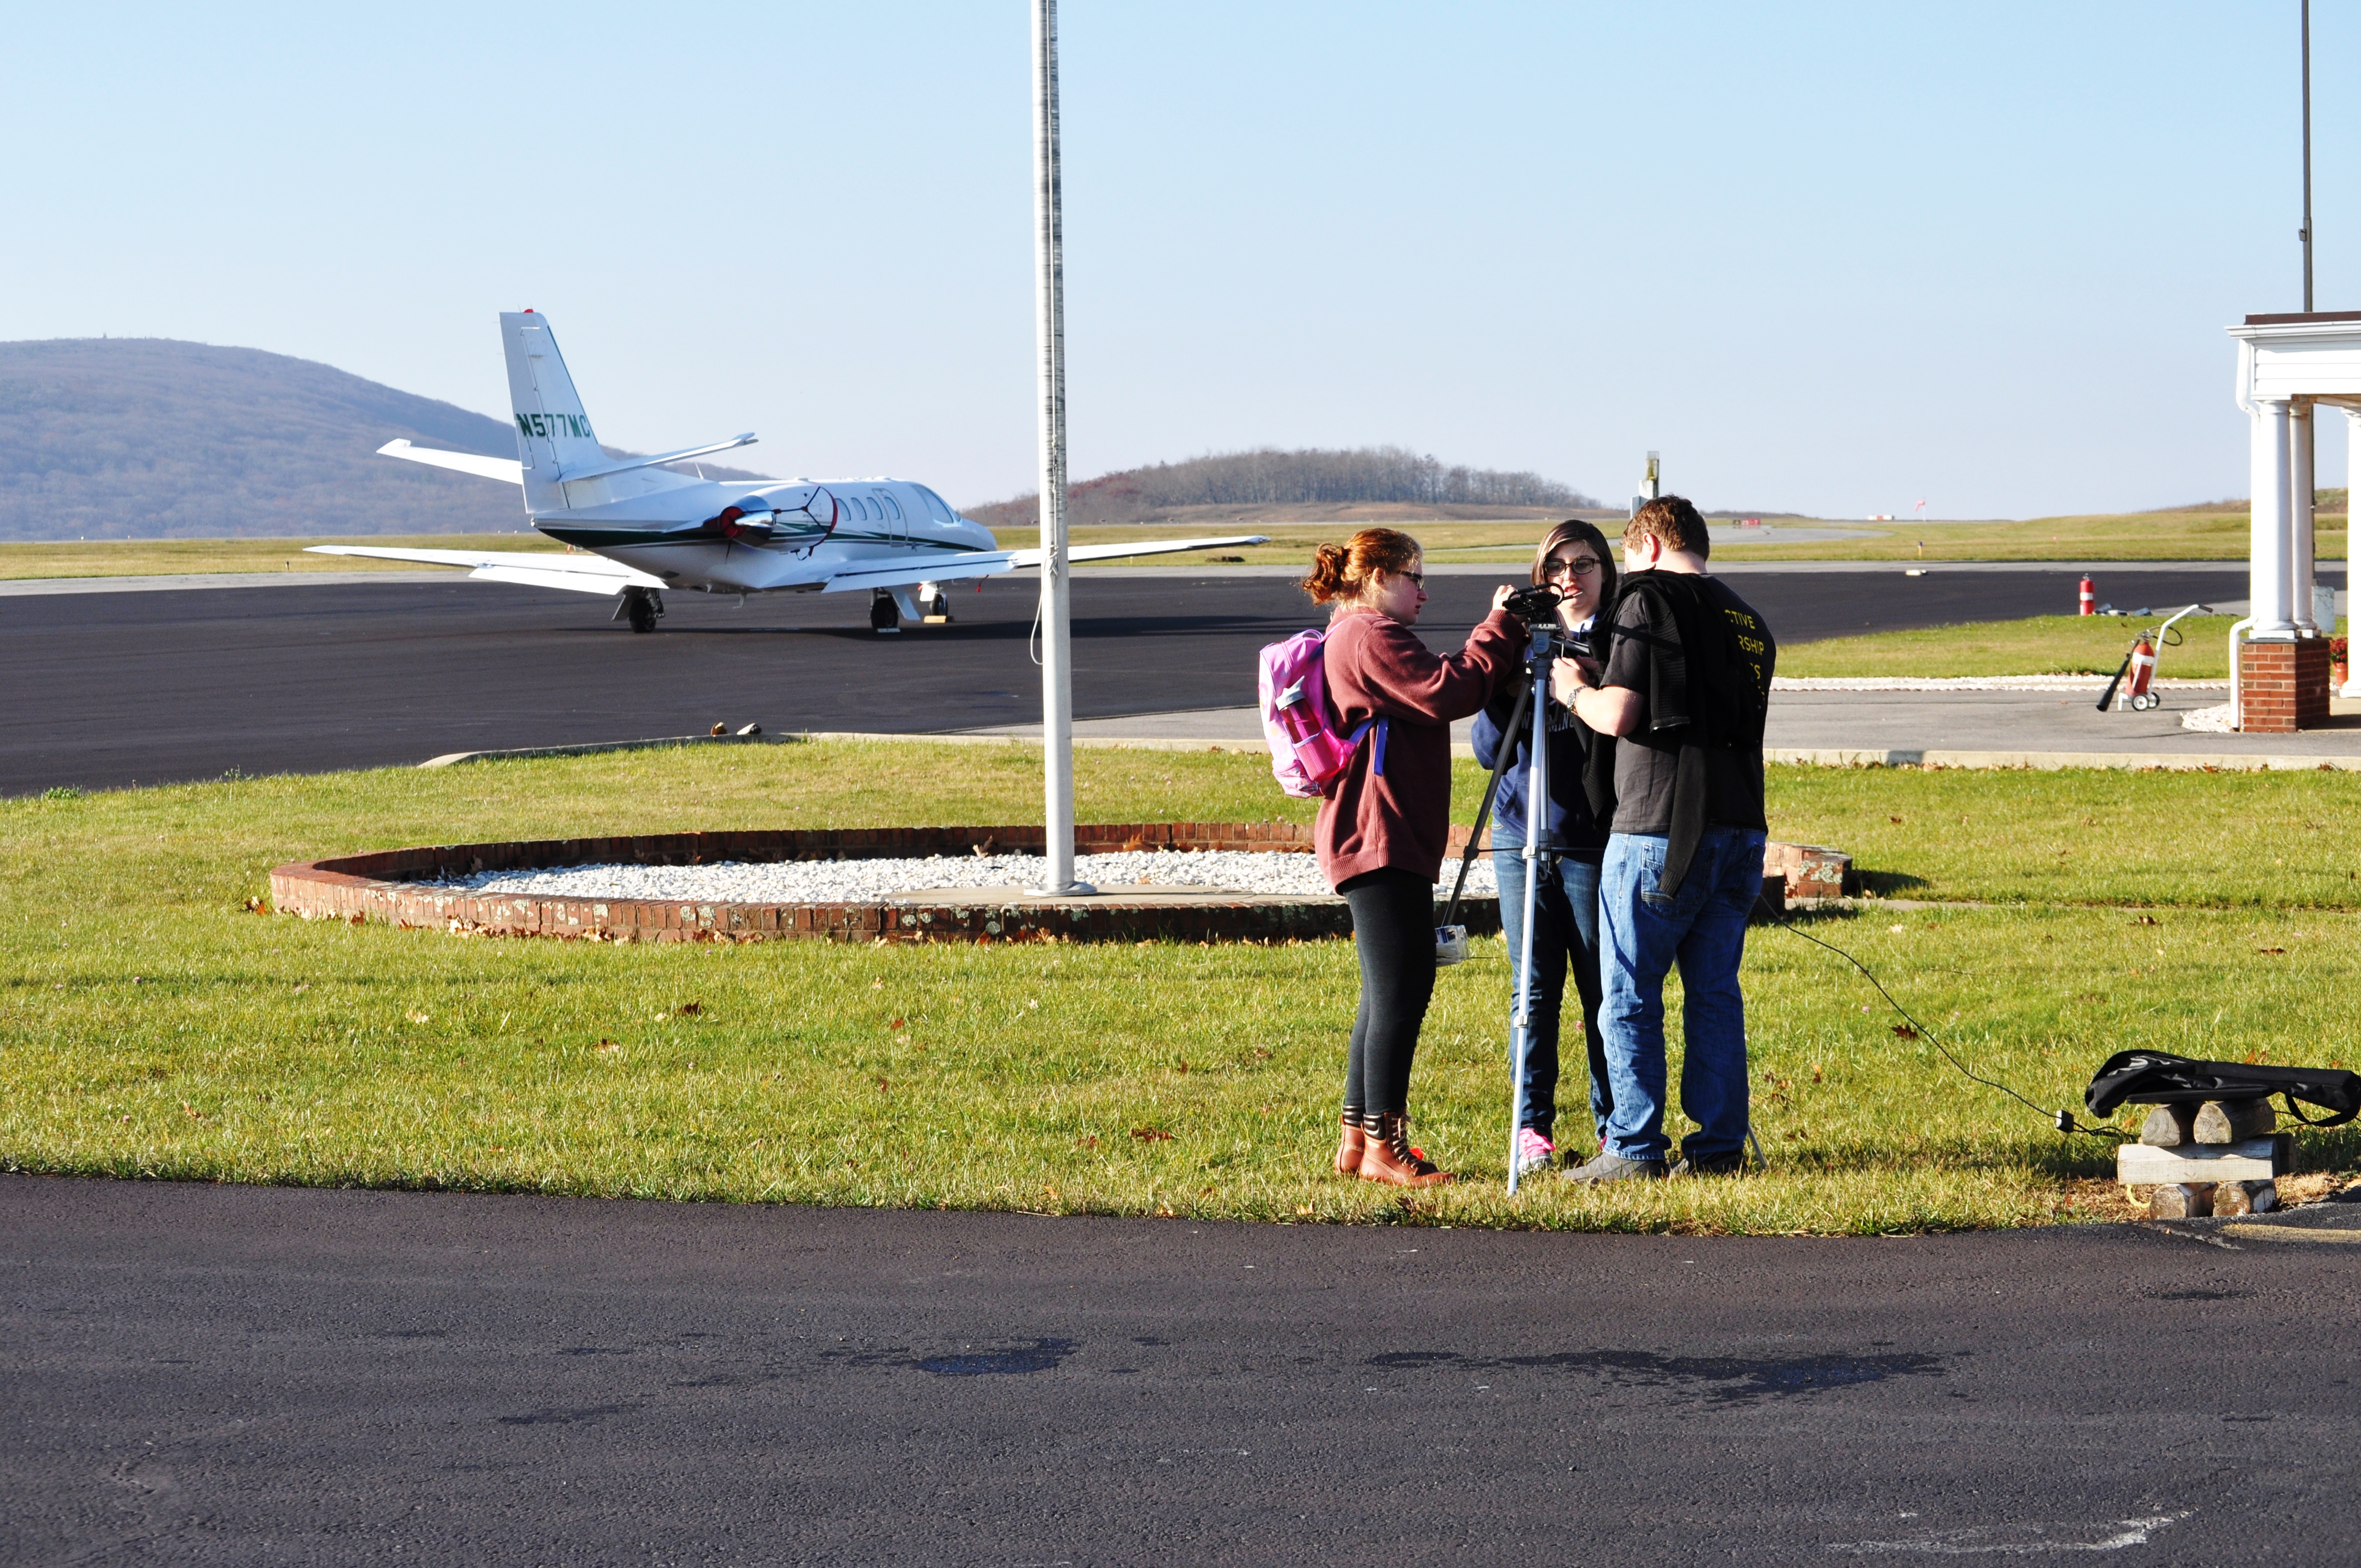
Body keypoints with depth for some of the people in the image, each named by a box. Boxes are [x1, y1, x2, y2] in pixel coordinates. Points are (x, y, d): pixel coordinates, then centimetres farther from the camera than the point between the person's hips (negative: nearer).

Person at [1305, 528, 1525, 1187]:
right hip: (1380, 837, -12)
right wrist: (1501, 627, -11)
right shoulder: (1369, 637, -11)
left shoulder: (1356, 636, 24)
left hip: (1390, 839, 12)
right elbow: (1448, 692, -19)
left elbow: (1437, 697, 21)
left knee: (1390, 991, 13)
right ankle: (1383, 1145, -10)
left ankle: (1359, 1139, 16)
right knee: (1402, 988, -11)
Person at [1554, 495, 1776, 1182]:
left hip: (1660, 826, -7)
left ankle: (1634, 1149, 0)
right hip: (1739, 829, 7)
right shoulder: (1748, 621, 15)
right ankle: (1720, 1145, 11)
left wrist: (1573, 690, 8)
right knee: (1715, 991, 11)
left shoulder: (1649, 600, -7)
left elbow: (1617, 715, -13)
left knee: (1629, 996, 1)